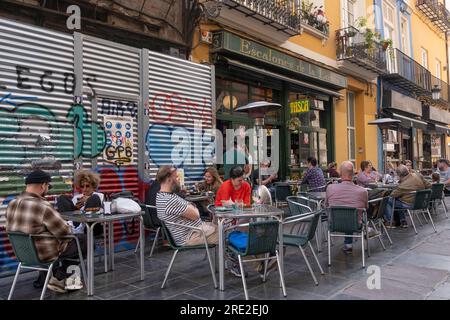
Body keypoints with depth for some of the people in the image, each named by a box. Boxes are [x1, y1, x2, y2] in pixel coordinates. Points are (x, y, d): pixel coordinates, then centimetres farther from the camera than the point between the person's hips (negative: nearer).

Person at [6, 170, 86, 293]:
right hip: (44, 253, -8)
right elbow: (65, 232, -20)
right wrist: (69, 230, 5)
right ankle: (59, 277, 12)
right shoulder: (43, 207, -26)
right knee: (86, 240, 5)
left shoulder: (12, 204, -1)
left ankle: (42, 279, 27)